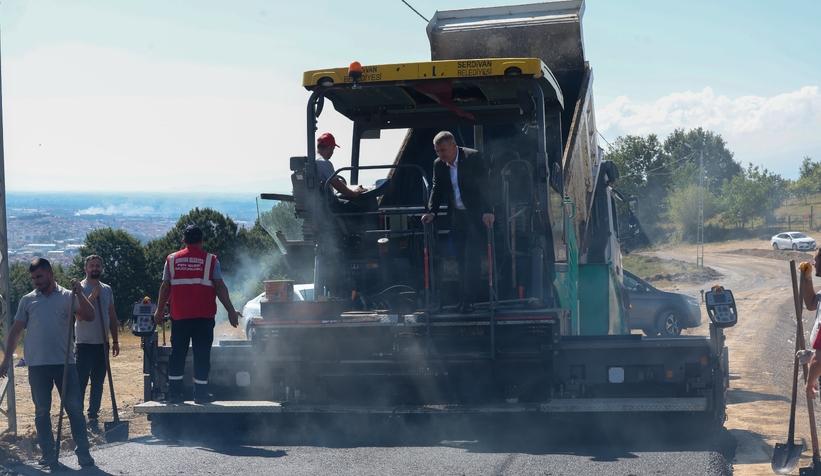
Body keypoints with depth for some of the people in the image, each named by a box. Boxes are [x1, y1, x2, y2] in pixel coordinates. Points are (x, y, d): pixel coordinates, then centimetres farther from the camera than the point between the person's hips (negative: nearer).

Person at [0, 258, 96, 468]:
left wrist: (79, 293, -20)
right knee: (42, 411, 6)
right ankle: (49, 454, 14)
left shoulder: (68, 297, 2)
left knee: (75, 408, -2)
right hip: (37, 364, 2)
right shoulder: (27, 300, 6)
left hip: (65, 362, -2)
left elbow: (89, 316, -9)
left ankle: (83, 453, 3)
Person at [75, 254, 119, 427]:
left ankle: (93, 415, 16)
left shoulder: (107, 289, 10)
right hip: (85, 343, -6)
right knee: (81, 381, -7)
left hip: (102, 343, 6)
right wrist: (92, 296, -23)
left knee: (98, 382, 9)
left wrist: (115, 341, 14)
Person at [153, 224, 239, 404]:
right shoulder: (210, 260, -1)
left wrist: (159, 310, 16)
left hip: (179, 315, 2)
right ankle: (200, 392, 2)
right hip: (204, 315, -2)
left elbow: (165, 287, 7)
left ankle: (175, 392, 8)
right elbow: (220, 287, -4)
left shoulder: (172, 259, 6)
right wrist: (231, 310, -1)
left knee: (177, 353, 9)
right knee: (202, 354, 2)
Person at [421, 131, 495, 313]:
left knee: (471, 258, -11)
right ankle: (463, 299, 11)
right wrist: (431, 211, -8)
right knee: (460, 260, 6)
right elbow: (437, 189, 7)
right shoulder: (438, 164, 3)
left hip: (475, 215, -6)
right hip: (457, 216, 6)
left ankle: (468, 301, -11)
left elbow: (483, 186, -17)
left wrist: (487, 211, -26)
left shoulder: (473, 157, -13)